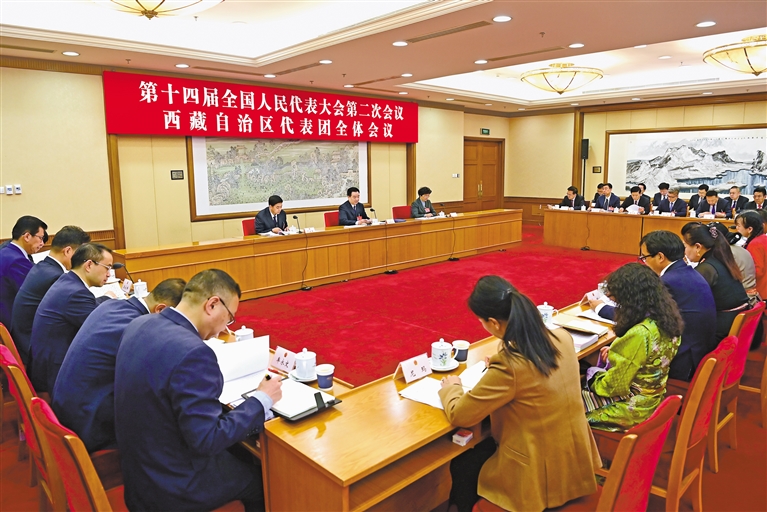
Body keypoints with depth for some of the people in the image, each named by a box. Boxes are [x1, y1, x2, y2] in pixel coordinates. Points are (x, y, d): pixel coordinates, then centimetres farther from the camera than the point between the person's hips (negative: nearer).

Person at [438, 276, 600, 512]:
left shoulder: (508, 366, -31)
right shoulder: (562, 338, -10)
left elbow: (459, 414, -18)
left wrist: (450, 387, 0)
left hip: (540, 473, -7)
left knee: (461, 465, 17)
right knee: (481, 447, 28)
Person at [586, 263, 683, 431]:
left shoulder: (639, 334, -31)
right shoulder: (665, 320, -4)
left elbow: (614, 387, -22)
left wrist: (592, 375, -5)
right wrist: (615, 352, 4)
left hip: (633, 410, -8)